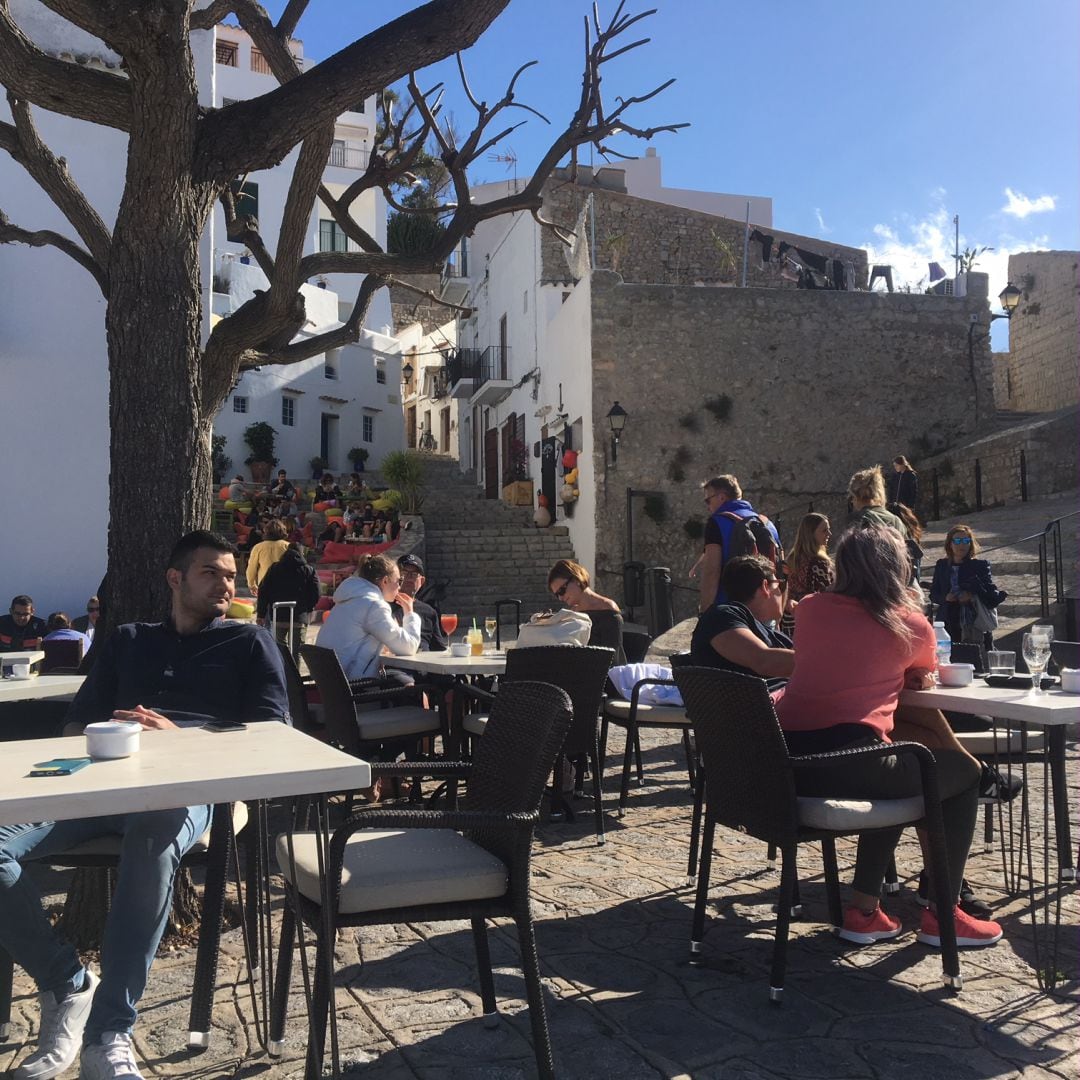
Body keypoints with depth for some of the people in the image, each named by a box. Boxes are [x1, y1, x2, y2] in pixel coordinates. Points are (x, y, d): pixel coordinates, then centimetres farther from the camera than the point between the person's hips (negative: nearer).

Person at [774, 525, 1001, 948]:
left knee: (900, 773, 34)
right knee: (965, 773, 19)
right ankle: (941, 914, 23)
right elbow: (920, 681, 25)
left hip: (784, 762, 6)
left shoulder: (809, 609, 14)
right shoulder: (911, 625, 5)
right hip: (845, 765, -6)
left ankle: (864, 910, 34)